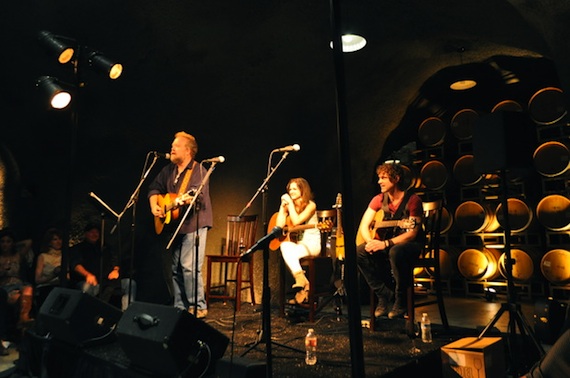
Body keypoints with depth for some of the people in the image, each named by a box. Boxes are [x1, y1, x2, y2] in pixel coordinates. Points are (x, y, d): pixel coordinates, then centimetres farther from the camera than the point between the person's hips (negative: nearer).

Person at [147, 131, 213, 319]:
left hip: (193, 224, -8)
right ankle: (180, 307, 22)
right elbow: (155, 188, 21)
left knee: (189, 266, -13)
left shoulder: (198, 171, -9)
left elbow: (199, 194, -24)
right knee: (175, 268, 11)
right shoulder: (169, 170, 14)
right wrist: (154, 205, 4)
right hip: (175, 226, 8)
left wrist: (187, 199, -43)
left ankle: (198, 307, -2)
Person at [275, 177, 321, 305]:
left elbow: (296, 221, -21)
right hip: (296, 243, 5)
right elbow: (279, 226, -1)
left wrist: (290, 203, -14)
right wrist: (283, 205, -4)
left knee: (286, 247, -32)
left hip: (311, 244, -5)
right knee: (285, 246, -30)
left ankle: (301, 279, -23)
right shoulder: (289, 206, 11)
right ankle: (304, 284, -26)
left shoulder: (310, 205, -6)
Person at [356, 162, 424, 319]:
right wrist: (370, 242, -24)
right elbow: (363, 226, -2)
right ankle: (384, 295, -9)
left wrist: (385, 244, -32)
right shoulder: (379, 200, 1)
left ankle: (400, 301, -16)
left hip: (410, 244, -5)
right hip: (385, 243, 5)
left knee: (395, 252, -39)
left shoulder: (412, 200, -14)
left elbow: (412, 233, -21)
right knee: (359, 252, -20)